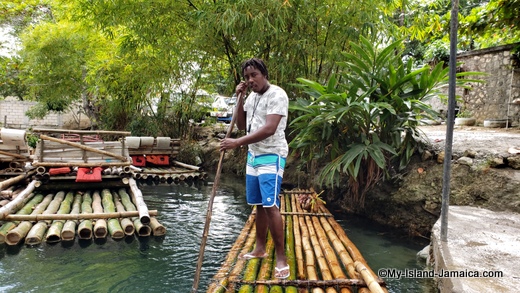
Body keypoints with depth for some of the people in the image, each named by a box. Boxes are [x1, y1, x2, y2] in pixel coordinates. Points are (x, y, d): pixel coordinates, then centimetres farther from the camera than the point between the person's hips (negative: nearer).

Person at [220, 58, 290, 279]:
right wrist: (240, 98, 2)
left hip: (271, 157, -8)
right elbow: (241, 125, 13)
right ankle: (260, 249, 26)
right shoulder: (252, 97, 12)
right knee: (259, 205, 13)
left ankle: (281, 258, -5)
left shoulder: (277, 95, -15)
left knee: (270, 205, -14)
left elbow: (269, 129, -25)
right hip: (253, 155, 8)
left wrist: (237, 142, -28)